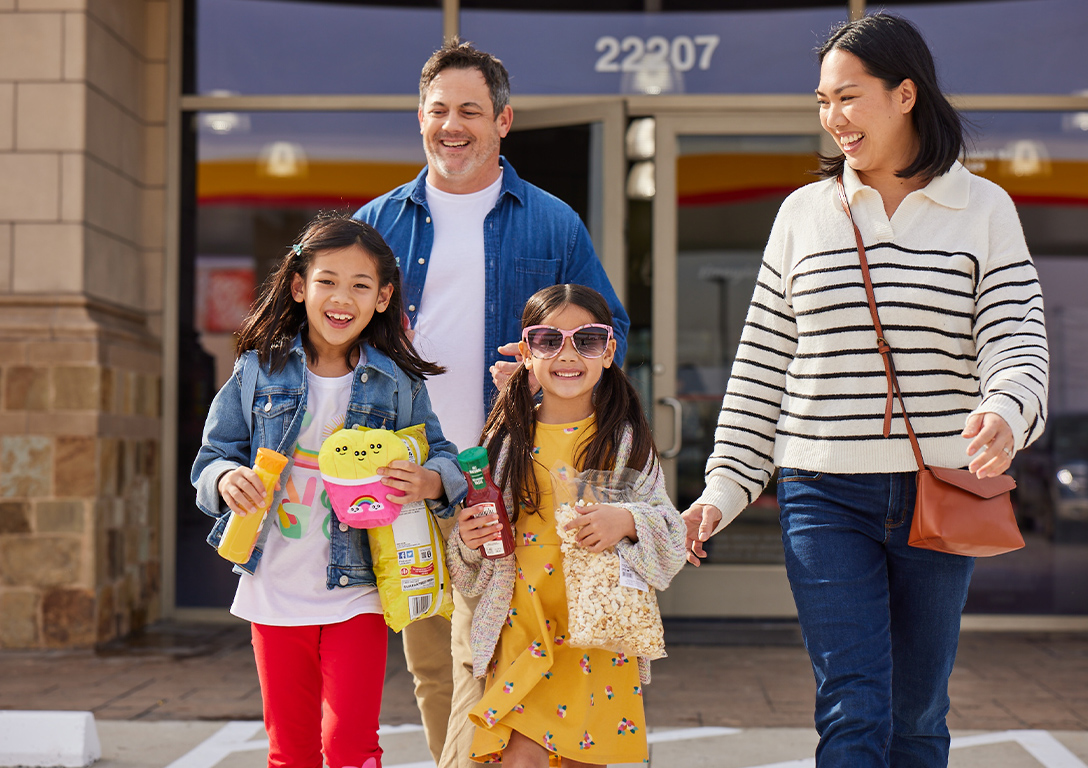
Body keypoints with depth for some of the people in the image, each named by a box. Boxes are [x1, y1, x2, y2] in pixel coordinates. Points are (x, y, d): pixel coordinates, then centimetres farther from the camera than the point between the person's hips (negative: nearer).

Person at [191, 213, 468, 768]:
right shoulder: (260, 370, 0)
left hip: (355, 593, -1)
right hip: (273, 593, 1)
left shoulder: (397, 385, 0)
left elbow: (443, 457, 2)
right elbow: (213, 454, 5)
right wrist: (227, 479, -18)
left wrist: (429, 483, -21)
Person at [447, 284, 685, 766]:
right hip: (522, 632, 0)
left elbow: (670, 535, -2)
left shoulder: (627, 440, 2)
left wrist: (628, 522, -20)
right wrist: (469, 542, -9)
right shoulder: (509, 438, 5)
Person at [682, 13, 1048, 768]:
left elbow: (1018, 340, -4)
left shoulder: (984, 209, 3)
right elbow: (762, 362, 9)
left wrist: (1006, 413, -27)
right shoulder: (804, 213, 7)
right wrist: (724, 488, 4)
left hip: (939, 494, 0)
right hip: (825, 494, 0)